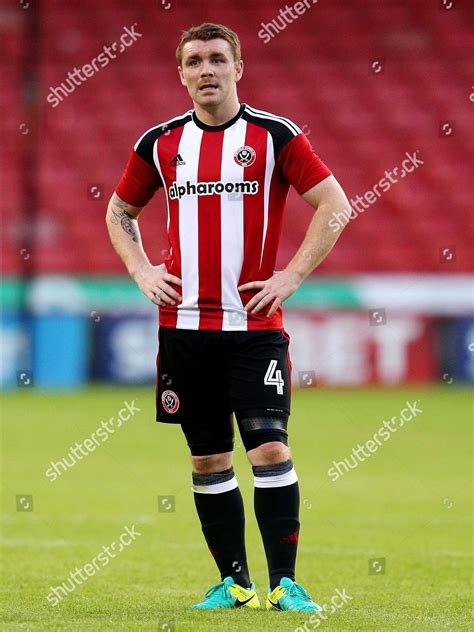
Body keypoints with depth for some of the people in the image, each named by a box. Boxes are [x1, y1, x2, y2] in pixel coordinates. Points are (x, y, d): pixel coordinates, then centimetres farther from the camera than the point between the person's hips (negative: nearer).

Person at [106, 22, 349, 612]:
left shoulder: (275, 136, -2)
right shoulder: (160, 143, 8)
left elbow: (333, 202, -2)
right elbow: (120, 212, 22)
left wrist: (292, 275, -8)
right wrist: (142, 271, 7)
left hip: (255, 325, -3)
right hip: (184, 324, 3)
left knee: (270, 449, -12)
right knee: (208, 459, 6)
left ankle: (284, 581, -7)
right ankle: (233, 582, 15)